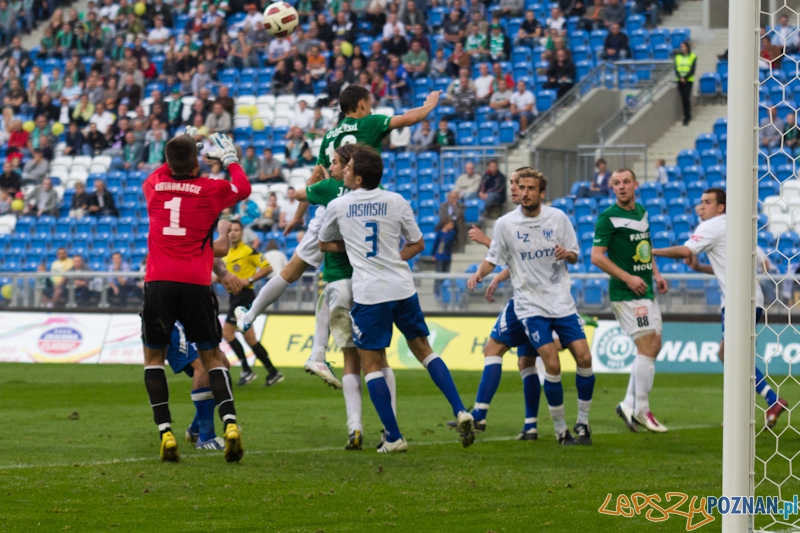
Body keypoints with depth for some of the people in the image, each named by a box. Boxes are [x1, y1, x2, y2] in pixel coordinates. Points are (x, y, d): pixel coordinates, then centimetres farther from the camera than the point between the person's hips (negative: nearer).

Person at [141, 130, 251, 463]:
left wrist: (176, 156, 46)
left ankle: (165, 432, -2)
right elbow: (243, 188, 25)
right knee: (211, 357, 9)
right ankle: (229, 423, -11)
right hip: (196, 284, -1)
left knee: (154, 355, 13)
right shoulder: (210, 190, 3)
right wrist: (229, 158, 39)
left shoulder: (154, 186, 8)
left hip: (159, 283, 1)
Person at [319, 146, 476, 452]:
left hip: (368, 294, -3)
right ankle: (460, 412, 4)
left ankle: (394, 438, 0)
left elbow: (324, 245, 18)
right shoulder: (396, 202, 4)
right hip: (402, 289, 3)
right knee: (423, 349, 17)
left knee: (370, 364, 5)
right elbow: (417, 244, 13)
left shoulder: (338, 206, 1)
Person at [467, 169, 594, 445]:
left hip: (562, 301, 2)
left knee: (584, 359, -5)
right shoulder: (505, 223, -3)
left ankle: (583, 423, 14)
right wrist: (479, 274, -15)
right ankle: (560, 430, 1)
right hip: (530, 305, -2)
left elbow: (574, 256, 9)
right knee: (552, 365, -14)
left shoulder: (558, 218, 1)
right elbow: (493, 258, 5)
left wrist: (566, 254, -14)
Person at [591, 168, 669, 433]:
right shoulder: (608, 217, -11)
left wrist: (656, 274, 13)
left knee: (654, 347, 9)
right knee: (647, 347, -11)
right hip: (625, 293, -8)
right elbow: (597, 256, -14)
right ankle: (641, 410, -4)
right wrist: (628, 278, -20)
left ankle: (630, 404, 16)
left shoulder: (641, 212, 12)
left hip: (646, 292, 8)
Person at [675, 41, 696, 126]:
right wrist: (680, 77, -13)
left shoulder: (693, 57, 0)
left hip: (689, 80, -4)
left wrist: (685, 78, -18)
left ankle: (687, 117, -11)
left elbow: (692, 70, -6)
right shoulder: (678, 56, 10)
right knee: (683, 98, 5)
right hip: (680, 80, 4)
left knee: (686, 97, -13)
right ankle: (687, 116, 16)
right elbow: (676, 69, 4)